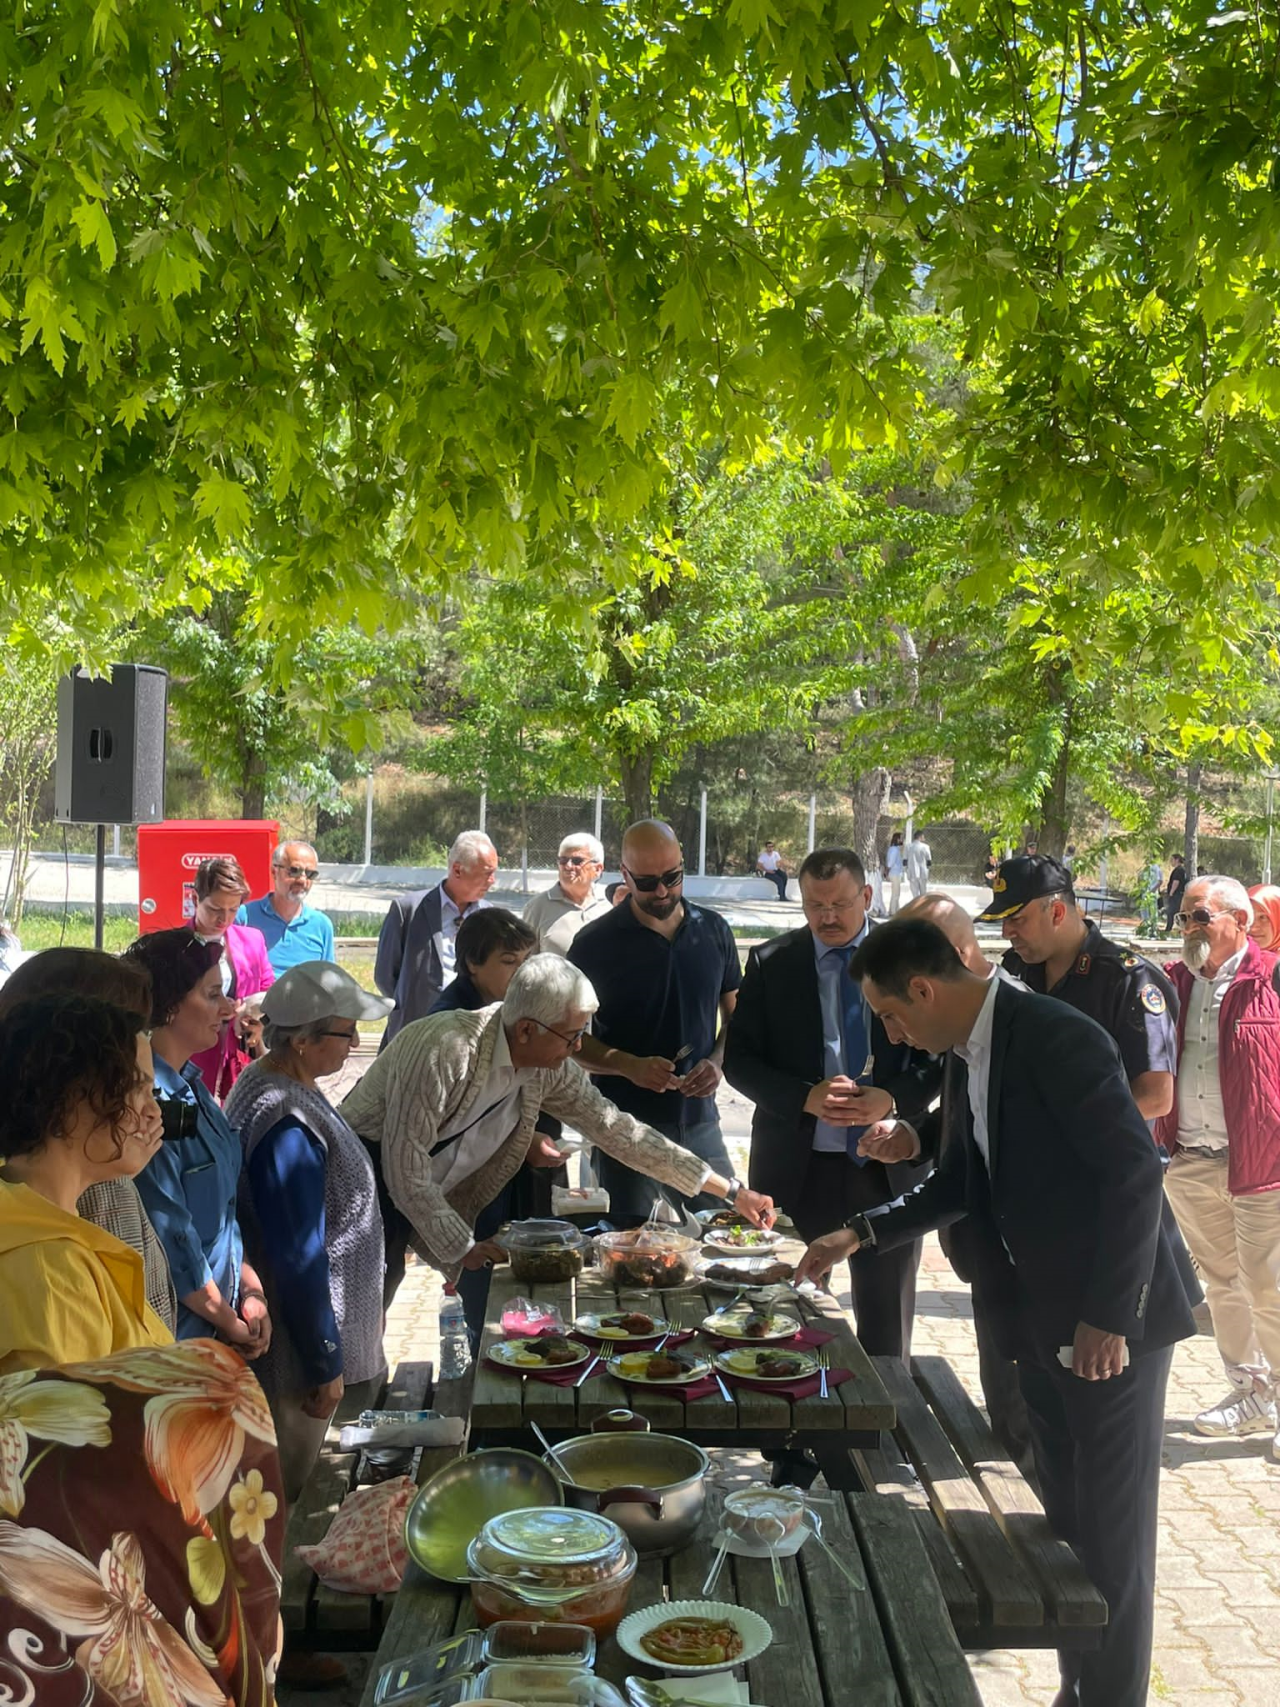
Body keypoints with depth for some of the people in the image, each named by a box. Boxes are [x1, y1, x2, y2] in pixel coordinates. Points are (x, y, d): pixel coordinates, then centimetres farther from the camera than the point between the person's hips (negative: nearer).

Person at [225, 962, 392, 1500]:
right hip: (297, 1344, -9)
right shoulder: (288, 1127, -30)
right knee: (288, 1496, 10)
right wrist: (325, 1365, -17)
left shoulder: (269, 1081, 2)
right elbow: (299, 1259, -25)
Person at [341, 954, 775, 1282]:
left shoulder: (551, 1070, -7)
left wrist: (730, 1190, -2)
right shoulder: (446, 1050, -31)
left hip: (414, 1198, 7)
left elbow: (616, 1128, -1)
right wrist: (461, 1247, -18)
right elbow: (404, 1165, -27)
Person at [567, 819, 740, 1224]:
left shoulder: (714, 931, 5)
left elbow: (736, 1016, 14)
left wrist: (718, 1061, -7)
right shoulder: (596, 943, -5)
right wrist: (630, 1066, -19)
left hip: (699, 1119, 3)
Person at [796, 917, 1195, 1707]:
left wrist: (1110, 1315, -22)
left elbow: (1134, 1168, -23)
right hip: (1043, 1321, 9)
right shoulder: (978, 1051, 8)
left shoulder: (1054, 1036, -20)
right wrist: (862, 1234, 12)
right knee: (1067, 1520, 17)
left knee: (1113, 1525, 3)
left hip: (1110, 1323, -9)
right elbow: (964, 1181, 19)